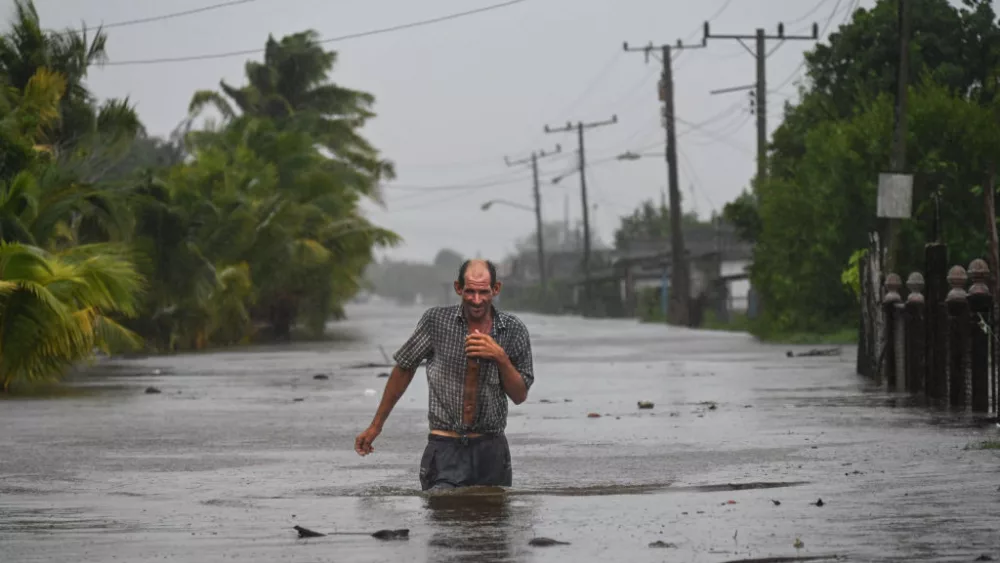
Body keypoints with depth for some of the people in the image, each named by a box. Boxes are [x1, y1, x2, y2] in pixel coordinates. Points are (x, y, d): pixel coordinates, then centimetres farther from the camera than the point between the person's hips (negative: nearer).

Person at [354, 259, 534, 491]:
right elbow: (404, 368, 9)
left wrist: (501, 358, -13)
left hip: (491, 449, 2)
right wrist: (376, 425, 12)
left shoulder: (513, 330, 1)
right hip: (445, 448, -2)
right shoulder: (436, 320, -3)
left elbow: (520, 396, 5)